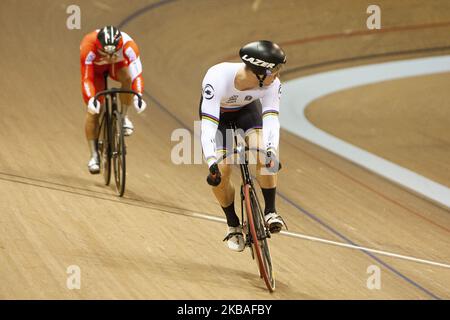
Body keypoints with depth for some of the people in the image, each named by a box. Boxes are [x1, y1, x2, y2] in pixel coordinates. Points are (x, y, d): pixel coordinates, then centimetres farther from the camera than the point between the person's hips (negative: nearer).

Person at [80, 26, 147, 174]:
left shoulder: (128, 45, -38)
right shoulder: (88, 46, -40)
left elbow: (136, 74, -44)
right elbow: (86, 78, -41)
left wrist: (138, 96, -59)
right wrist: (90, 100, -57)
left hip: (117, 65, 1)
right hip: (95, 68, -1)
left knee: (128, 77, -35)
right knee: (93, 111, -13)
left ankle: (124, 116, -13)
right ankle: (94, 156, -3)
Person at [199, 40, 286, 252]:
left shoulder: (272, 84, -32)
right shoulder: (218, 78, -43)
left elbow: (271, 119, -36)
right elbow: (208, 125, -47)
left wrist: (271, 152, -55)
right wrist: (212, 164, -57)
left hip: (248, 110, 2)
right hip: (217, 112, -2)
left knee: (264, 155, -26)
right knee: (220, 173, -13)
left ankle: (270, 211, -10)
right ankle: (233, 225, 10)